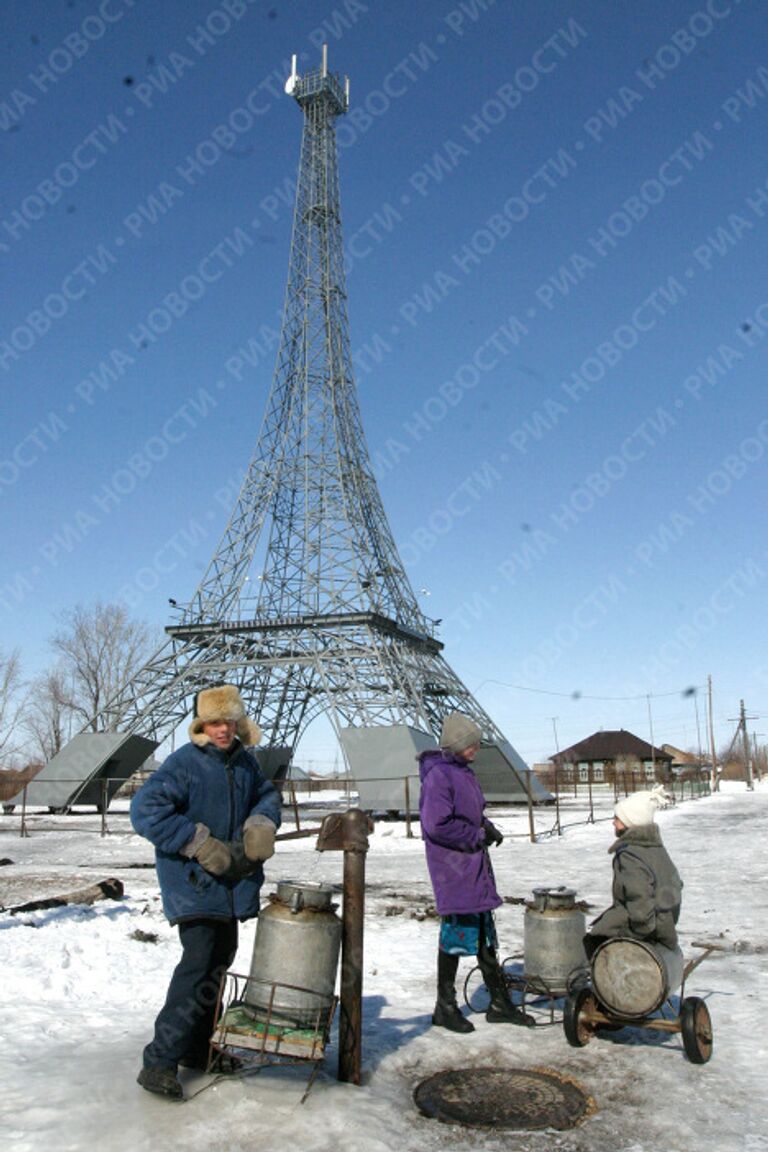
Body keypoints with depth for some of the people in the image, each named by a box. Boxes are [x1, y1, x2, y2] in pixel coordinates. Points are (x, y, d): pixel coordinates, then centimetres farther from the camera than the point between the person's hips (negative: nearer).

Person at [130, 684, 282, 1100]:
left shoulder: (244, 760, 4)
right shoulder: (184, 763, -17)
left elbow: (267, 795, 19)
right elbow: (145, 809, -24)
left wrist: (261, 825, -5)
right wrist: (201, 844, -23)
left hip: (232, 884, 8)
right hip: (193, 883, -8)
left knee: (220, 959, 15)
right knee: (199, 963, -14)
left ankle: (196, 1049, 31)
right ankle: (159, 1061, -2)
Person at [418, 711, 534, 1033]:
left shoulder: (464, 772, 12)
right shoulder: (438, 775, -18)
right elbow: (438, 825, -24)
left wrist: (487, 827, 4)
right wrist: (477, 835, -14)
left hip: (475, 865, 9)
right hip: (453, 867, -9)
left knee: (485, 934, 15)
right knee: (457, 931, -1)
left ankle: (500, 1003, 26)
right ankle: (445, 1007, 15)